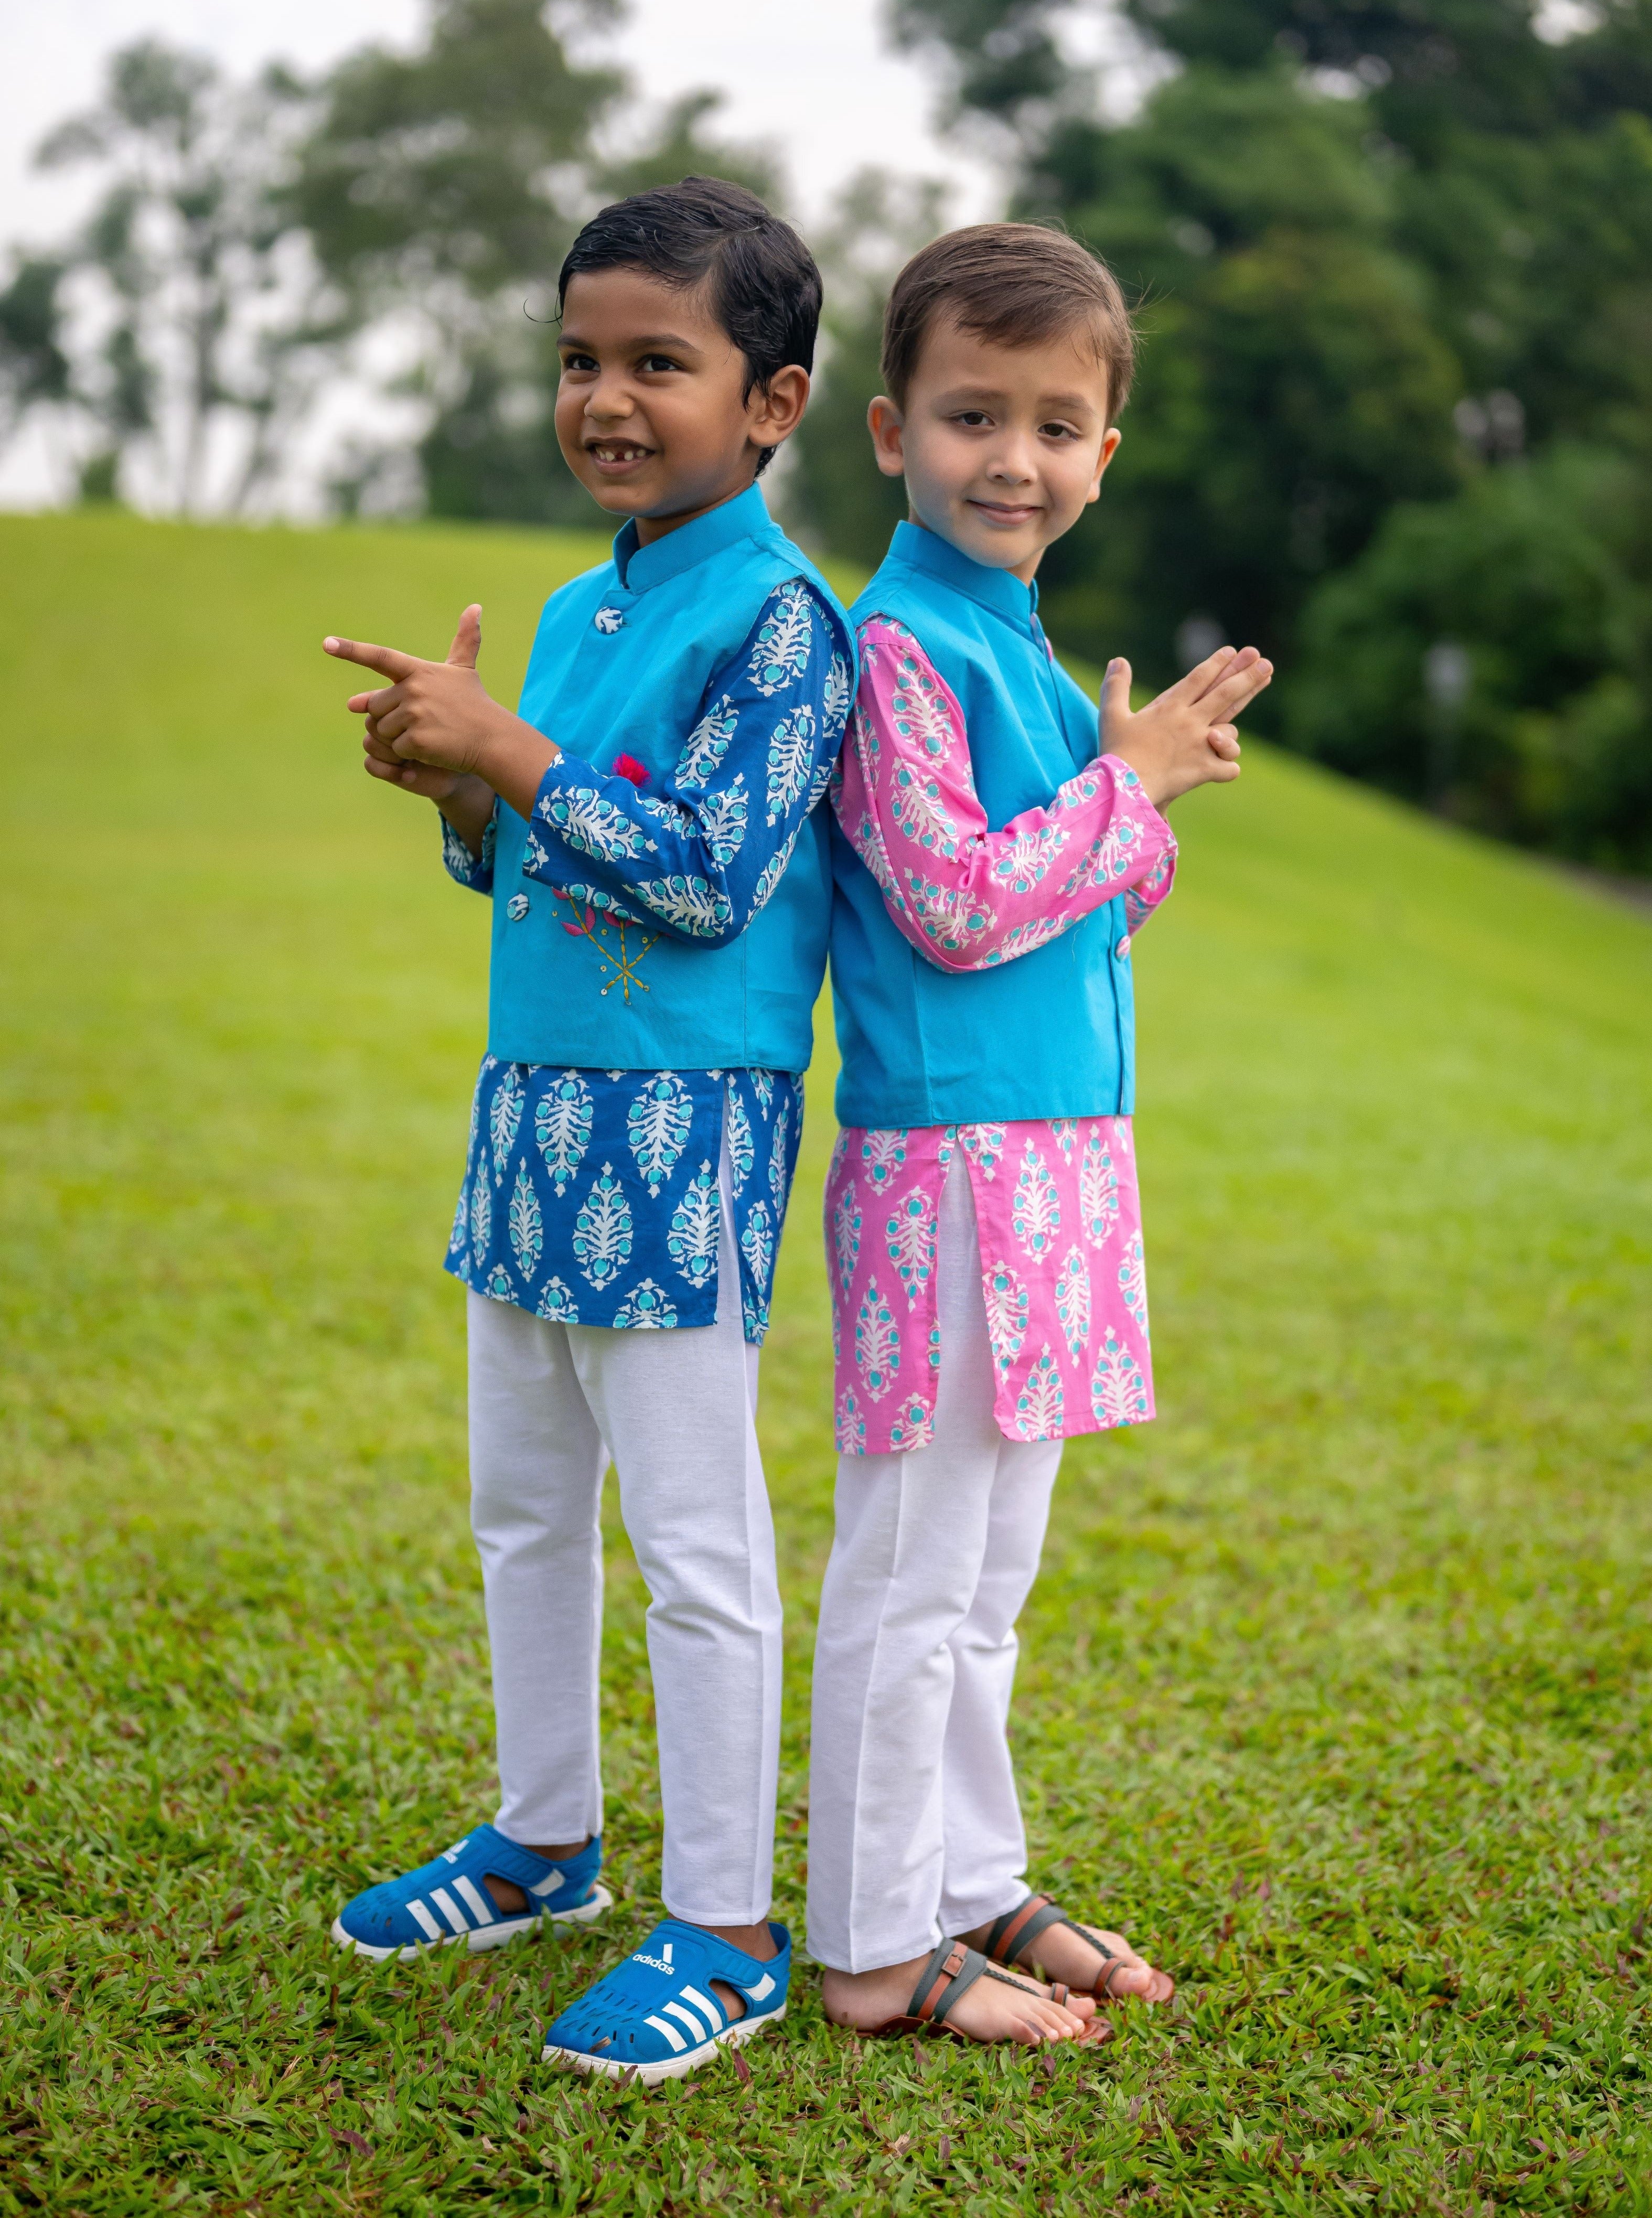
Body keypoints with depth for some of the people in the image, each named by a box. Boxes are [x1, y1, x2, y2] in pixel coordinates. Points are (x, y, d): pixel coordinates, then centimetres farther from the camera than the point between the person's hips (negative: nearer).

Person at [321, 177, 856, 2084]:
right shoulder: (575, 613, 12)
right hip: (532, 1103, 9)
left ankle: (725, 1933, 12)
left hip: (684, 1129, -9)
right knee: (523, 1502, 18)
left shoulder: (778, 618, -13)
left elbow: (710, 873, -21)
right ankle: (543, 1840, 36)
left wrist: (510, 752, -18)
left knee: (694, 1538, 0)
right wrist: (459, 791, -2)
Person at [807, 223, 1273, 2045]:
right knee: (913, 1570, 0)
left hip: (1053, 1157, 9)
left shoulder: (1019, 650, 16)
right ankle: (875, 1947, 11)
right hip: (945, 1158, -9)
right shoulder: (897, 647, -12)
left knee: (991, 1564, 18)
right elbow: (956, 906, -19)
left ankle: (971, 1881, 30)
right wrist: (1124, 781, -10)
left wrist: (1150, 799, 3)